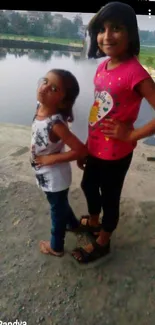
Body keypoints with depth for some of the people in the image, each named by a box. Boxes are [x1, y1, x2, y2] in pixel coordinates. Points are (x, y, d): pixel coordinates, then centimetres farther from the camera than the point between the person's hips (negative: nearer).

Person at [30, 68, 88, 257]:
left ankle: (56, 246, 44)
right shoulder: (40, 108, -9)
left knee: (58, 210, 17)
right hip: (47, 176, 8)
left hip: (55, 178, -8)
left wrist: (50, 159, -25)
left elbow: (81, 150, -32)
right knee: (60, 204, 31)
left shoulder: (56, 124, -33)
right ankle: (73, 224, 61)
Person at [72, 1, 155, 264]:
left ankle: (102, 243, 40)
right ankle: (93, 222, 57)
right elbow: (98, 111, 7)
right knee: (88, 185, 27)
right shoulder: (102, 67, 0)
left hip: (116, 153, -8)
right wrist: (85, 146, 11)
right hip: (96, 147, 8)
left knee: (110, 198, 13)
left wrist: (131, 135, -20)